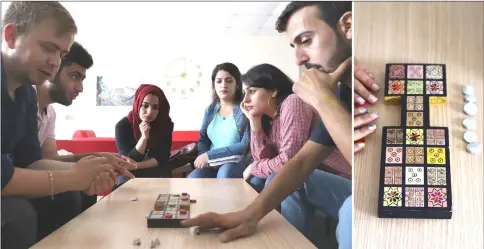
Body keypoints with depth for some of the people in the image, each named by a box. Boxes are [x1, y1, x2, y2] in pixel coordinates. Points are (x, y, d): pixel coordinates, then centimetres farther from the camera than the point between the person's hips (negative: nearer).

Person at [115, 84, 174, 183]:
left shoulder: (165, 124, -7)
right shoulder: (123, 125, -12)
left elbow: (162, 158, -9)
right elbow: (126, 162, -16)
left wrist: (137, 165, -23)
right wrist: (144, 137, -28)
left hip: (158, 174, 1)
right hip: (130, 175, -1)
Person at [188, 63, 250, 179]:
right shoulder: (210, 109, 14)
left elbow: (246, 145, -12)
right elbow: (202, 140, 14)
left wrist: (210, 155, -14)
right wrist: (207, 159, -10)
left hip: (238, 162, -3)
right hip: (212, 164, 4)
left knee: (224, 174, -36)